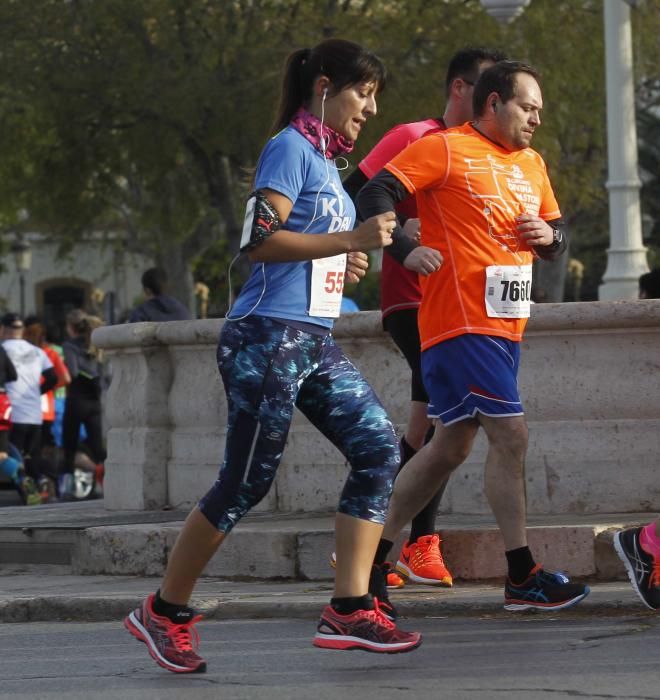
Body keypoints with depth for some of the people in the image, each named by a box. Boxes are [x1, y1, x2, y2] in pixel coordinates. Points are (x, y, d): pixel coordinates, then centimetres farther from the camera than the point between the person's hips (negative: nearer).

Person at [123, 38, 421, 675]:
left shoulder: (325, 160, 18)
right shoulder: (290, 147, -9)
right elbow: (258, 239, -20)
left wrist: (343, 265, 12)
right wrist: (352, 240, -20)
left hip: (315, 342, 9)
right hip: (268, 335, -9)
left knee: (378, 447, -4)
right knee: (245, 482, -4)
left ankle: (348, 609, -6)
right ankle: (163, 613, 10)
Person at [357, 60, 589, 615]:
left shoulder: (532, 165, 18)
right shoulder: (445, 149, -6)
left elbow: (558, 233, 26)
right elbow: (375, 194, -11)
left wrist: (549, 236, 2)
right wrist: (406, 250, -24)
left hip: (506, 326, 9)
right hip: (461, 320, -9)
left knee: (451, 446, 11)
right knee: (511, 434, -11)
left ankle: (371, 556, 19)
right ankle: (522, 578, -7)